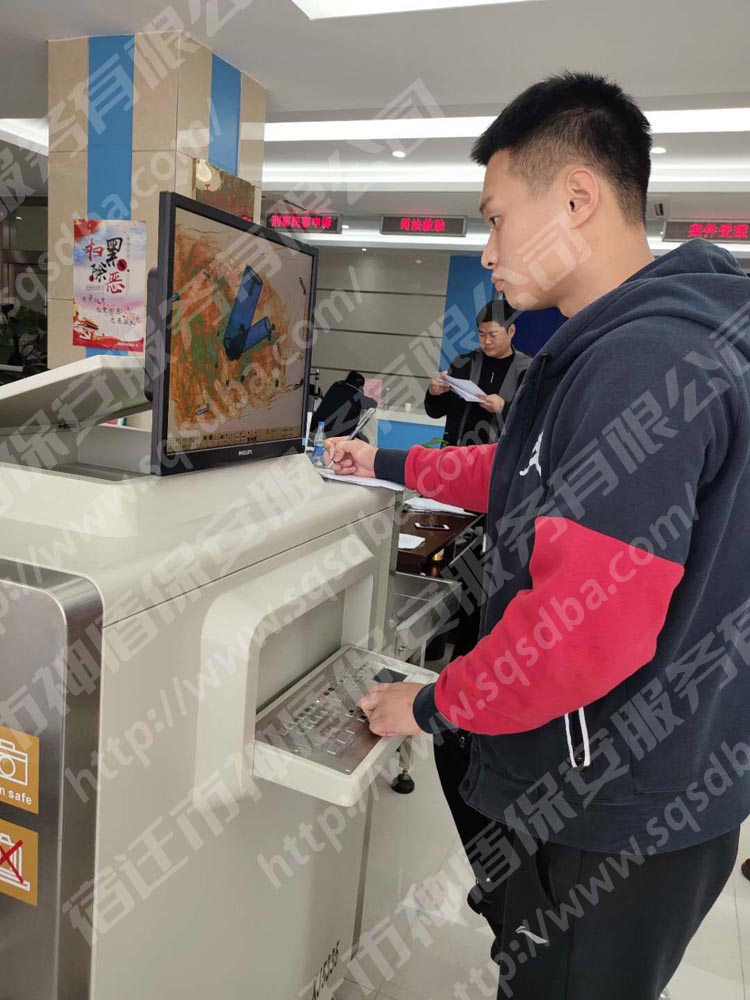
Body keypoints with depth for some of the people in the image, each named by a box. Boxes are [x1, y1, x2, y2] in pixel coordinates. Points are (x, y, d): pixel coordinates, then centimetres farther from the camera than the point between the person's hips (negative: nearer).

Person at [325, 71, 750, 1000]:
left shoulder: (643, 364, -28)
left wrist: (436, 704, -16)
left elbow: (590, 624, -32)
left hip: (615, 816, -8)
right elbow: (531, 478, 19)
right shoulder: (609, 347, 8)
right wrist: (390, 465, 21)